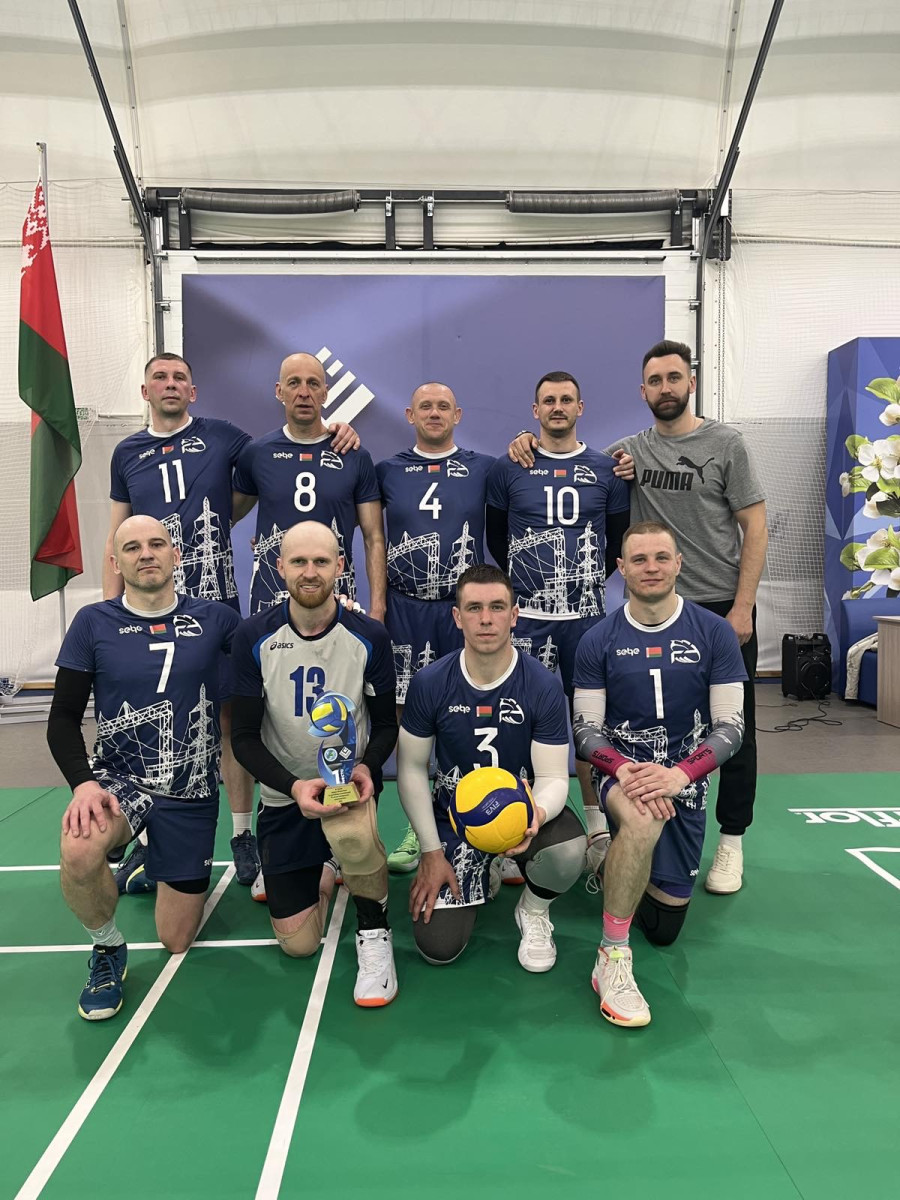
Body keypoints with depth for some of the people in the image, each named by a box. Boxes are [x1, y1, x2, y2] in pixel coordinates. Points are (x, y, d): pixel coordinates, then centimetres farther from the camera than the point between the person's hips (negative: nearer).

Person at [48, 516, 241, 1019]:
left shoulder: (214, 618, -4)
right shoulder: (93, 623, -4)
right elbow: (63, 718, -3)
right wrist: (83, 782, -19)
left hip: (192, 794, 1)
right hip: (119, 780, -1)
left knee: (177, 942, 8)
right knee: (79, 851, -37)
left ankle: (149, 865, 42)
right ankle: (108, 947, -2)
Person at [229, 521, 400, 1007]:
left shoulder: (370, 636, -10)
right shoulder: (253, 637, -11)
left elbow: (385, 724, 0)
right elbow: (244, 737, -8)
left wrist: (366, 768, -21)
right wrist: (294, 786, -24)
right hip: (283, 792, 2)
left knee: (353, 833, -39)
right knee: (298, 945, 3)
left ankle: (375, 932, -8)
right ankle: (314, 877, 38)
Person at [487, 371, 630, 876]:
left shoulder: (607, 469, 7)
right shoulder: (509, 469, 4)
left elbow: (620, 540, 13)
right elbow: (495, 537, 12)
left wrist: (591, 581, 10)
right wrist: (527, 579, 11)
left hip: (586, 614, 1)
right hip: (527, 615, 0)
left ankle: (597, 822, 16)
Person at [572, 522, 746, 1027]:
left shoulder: (714, 633, -7)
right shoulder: (599, 640, -6)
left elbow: (731, 726, -9)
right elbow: (586, 729, -6)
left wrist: (680, 773, -25)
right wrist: (624, 770, -26)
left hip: (686, 779, 2)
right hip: (620, 768, -2)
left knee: (665, 928, 11)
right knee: (642, 820, -40)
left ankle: (627, 861, 44)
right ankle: (612, 960, -23)